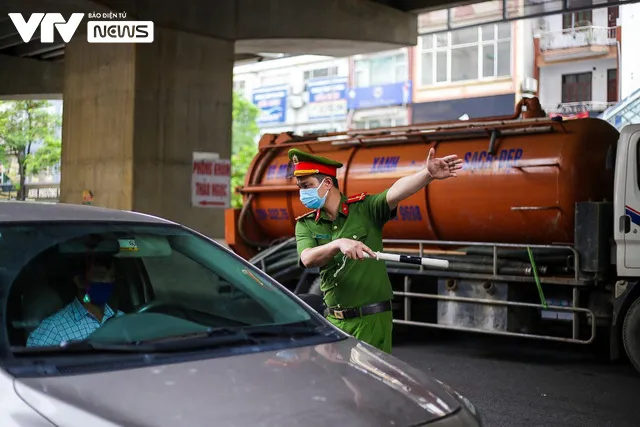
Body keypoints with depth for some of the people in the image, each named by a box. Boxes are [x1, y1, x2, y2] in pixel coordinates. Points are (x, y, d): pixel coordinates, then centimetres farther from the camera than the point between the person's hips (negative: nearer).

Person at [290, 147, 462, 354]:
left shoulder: (365, 208, -5)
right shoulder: (305, 225, 2)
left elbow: (396, 192, -24)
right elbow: (308, 259, -16)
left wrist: (428, 174, -42)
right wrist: (339, 243, -35)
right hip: (333, 320, 4)